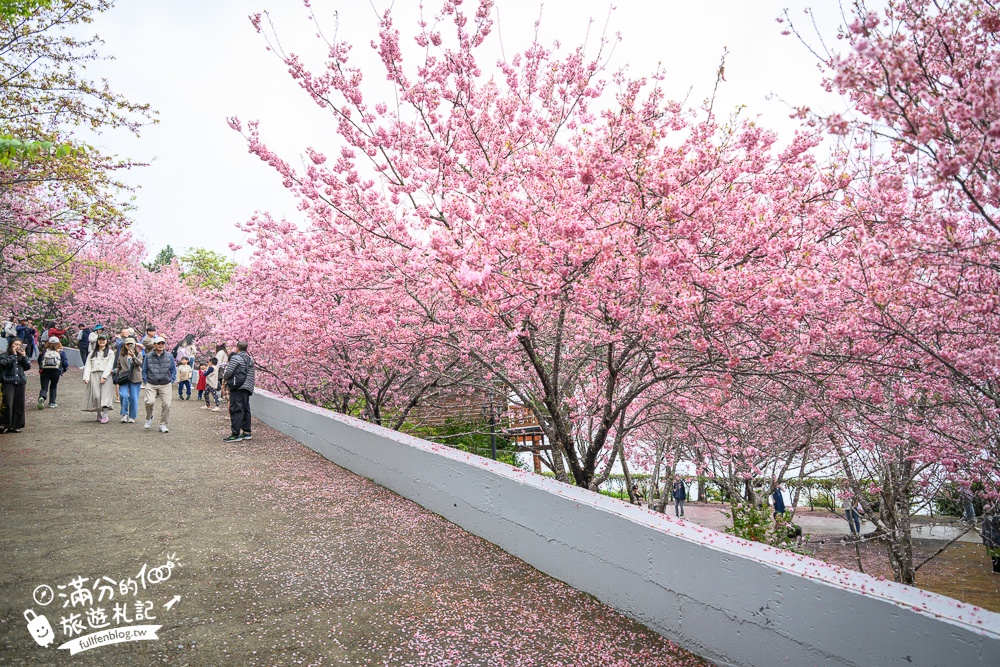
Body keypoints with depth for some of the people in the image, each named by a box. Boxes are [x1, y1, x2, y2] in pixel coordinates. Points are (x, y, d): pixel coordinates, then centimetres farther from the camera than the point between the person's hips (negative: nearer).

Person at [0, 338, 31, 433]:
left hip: (20, 383, 4)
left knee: (18, 405, 4)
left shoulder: (21, 357, 18)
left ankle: (15, 425, 10)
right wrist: (13, 354, -9)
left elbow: (28, 367, 5)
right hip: (8, 382, -4)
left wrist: (24, 355, -1)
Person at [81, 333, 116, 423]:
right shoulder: (92, 352, 20)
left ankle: (105, 415, -14)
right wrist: (86, 377, -2)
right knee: (96, 395, -7)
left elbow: (109, 365, -1)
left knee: (105, 395, -11)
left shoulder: (110, 352, 11)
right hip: (94, 375, 2)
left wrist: (104, 376, -13)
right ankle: (99, 414, 2)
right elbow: (87, 365, 12)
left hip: (106, 376, -2)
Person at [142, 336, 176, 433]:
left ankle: (163, 425, 9)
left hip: (166, 385, 1)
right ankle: (149, 418, 13)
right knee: (150, 402, -18)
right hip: (151, 385, -1)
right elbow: (144, 370, 13)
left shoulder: (169, 356, 7)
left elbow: (173, 370, 14)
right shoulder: (148, 356, 5)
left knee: (166, 404, -6)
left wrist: (172, 381, 6)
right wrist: (145, 381, 4)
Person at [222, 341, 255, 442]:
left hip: (237, 388, -8)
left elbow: (229, 371, -12)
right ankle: (246, 432, 16)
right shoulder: (250, 359, 15)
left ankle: (235, 434, -8)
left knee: (236, 410, -7)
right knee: (245, 409, 12)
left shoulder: (236, 358, -9)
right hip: (247, 388, 8)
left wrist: (224, 378, 9)